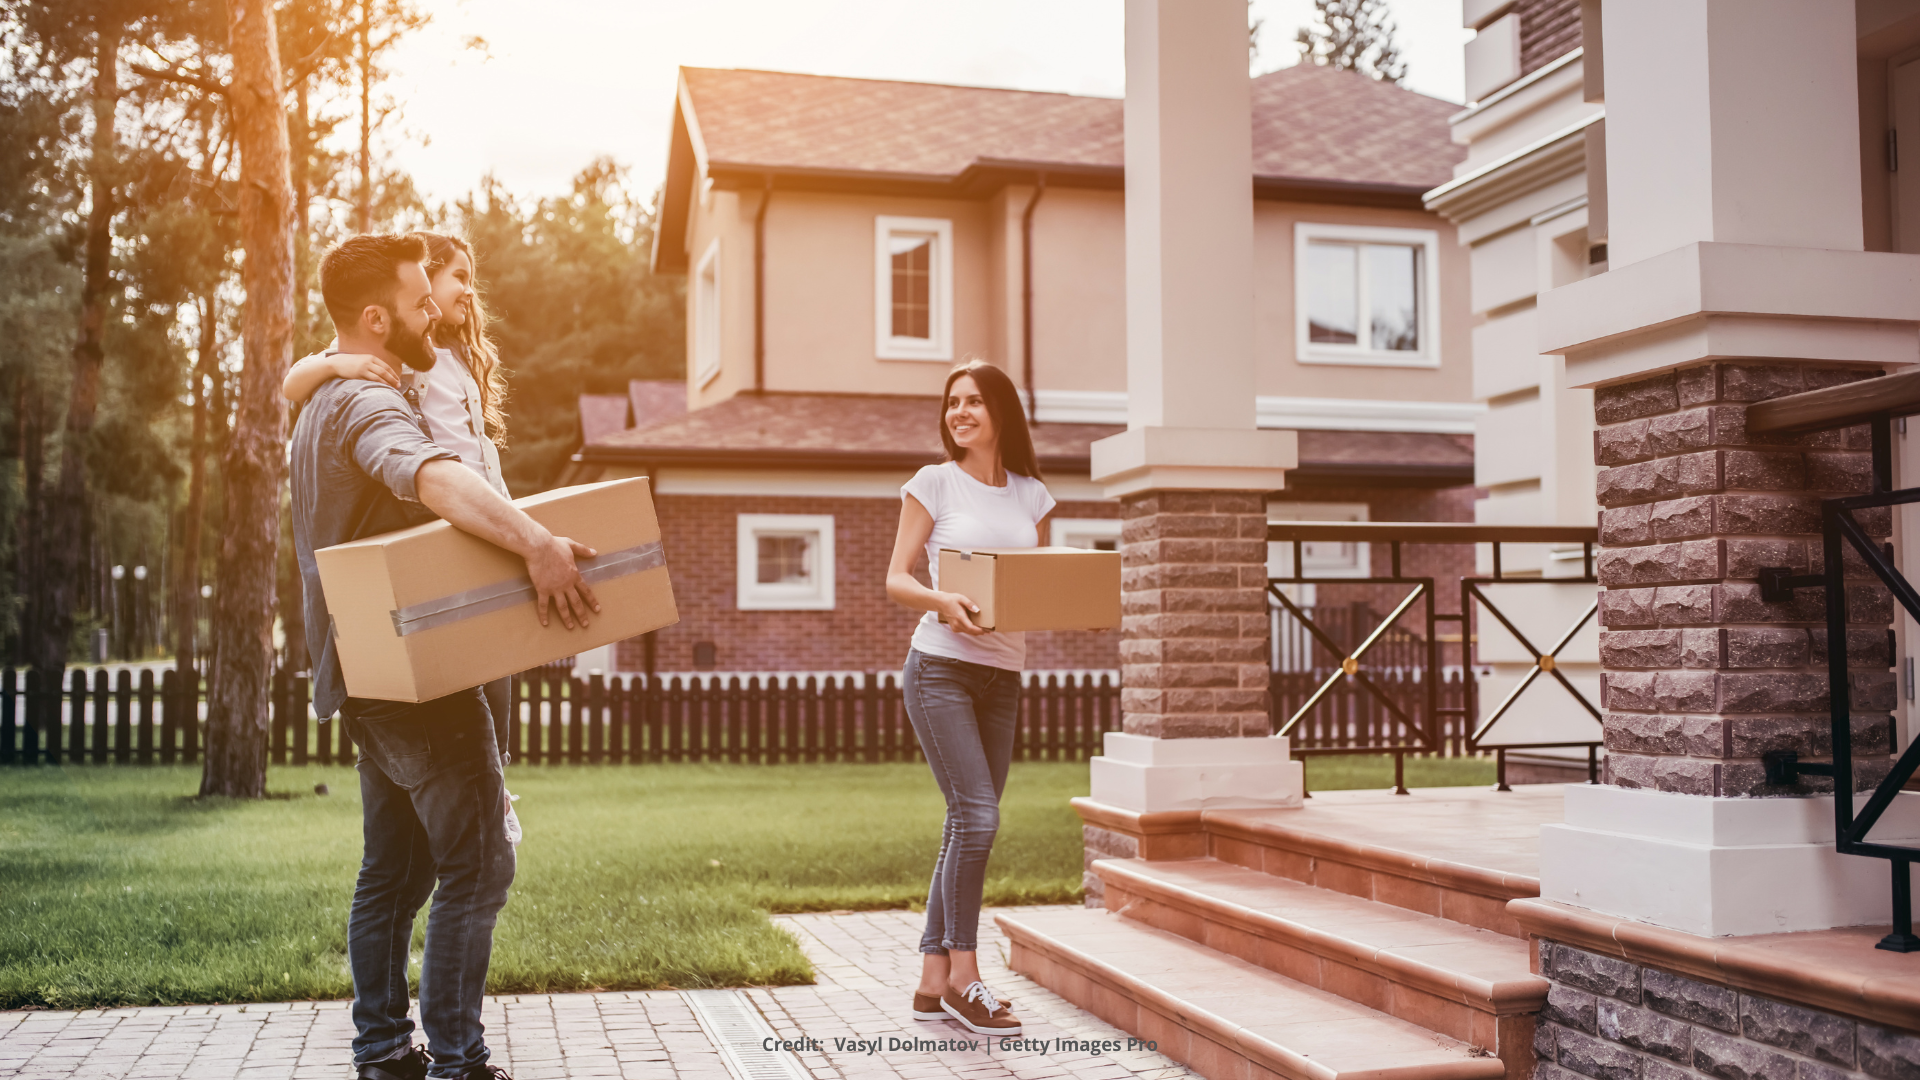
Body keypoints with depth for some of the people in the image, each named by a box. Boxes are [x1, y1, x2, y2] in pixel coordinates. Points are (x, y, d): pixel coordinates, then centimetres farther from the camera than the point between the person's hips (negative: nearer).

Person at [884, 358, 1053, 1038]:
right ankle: (963, 975, -1)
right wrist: (942, 601, -23)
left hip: (1003, 677, 5)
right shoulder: (934, 484, 1)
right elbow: (896, 579, -3)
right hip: (940, 669, -5)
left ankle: (932, 980, 14)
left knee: (966, 828, 6)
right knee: (977, 816, -14)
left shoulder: (1030, 495, 12)